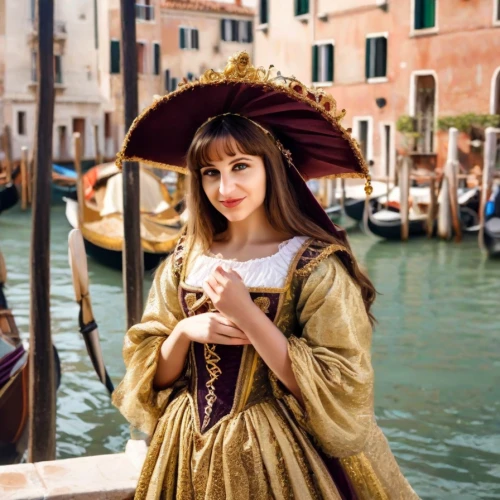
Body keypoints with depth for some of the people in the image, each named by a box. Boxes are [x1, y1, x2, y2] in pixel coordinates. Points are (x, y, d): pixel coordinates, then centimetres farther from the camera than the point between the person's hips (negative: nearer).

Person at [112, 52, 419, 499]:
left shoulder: (315, 264, -13)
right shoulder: (186, 259, 1)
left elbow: (339, 393, -18)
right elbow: (153, 375, 5)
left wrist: (247, 315, -22)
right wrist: (185, 332, -15)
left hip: (275, 458, -4)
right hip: (190, 456, 4)